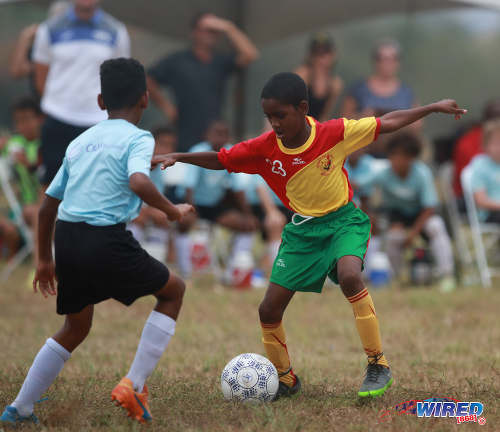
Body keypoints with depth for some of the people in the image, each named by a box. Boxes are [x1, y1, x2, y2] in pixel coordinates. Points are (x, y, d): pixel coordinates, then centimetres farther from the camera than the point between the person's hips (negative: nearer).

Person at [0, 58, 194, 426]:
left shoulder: (81, 142, 19)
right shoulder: (137, 138, -1)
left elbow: (48, 205, 22)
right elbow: (138, 182, -23)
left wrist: (44, 259, 31)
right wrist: (172, 210, -7)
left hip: (66, 237, 7)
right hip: (106, 240, -7)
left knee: (76, 328, 25)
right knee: (173, 290, 15)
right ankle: (134, 385, 6)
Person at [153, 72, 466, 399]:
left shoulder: (335, 133, -18)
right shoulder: (265, 148, -12)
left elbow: (386, 124, -8)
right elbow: (220, 160, 0)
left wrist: (433, 108, -6)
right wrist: (178, 158, -13)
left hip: (343, 220, -4)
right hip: (302, 229, 4)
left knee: (349, 275, -35)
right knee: (269, 310, -2)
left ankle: (378, 365, -23)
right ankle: (286, 378, 23)